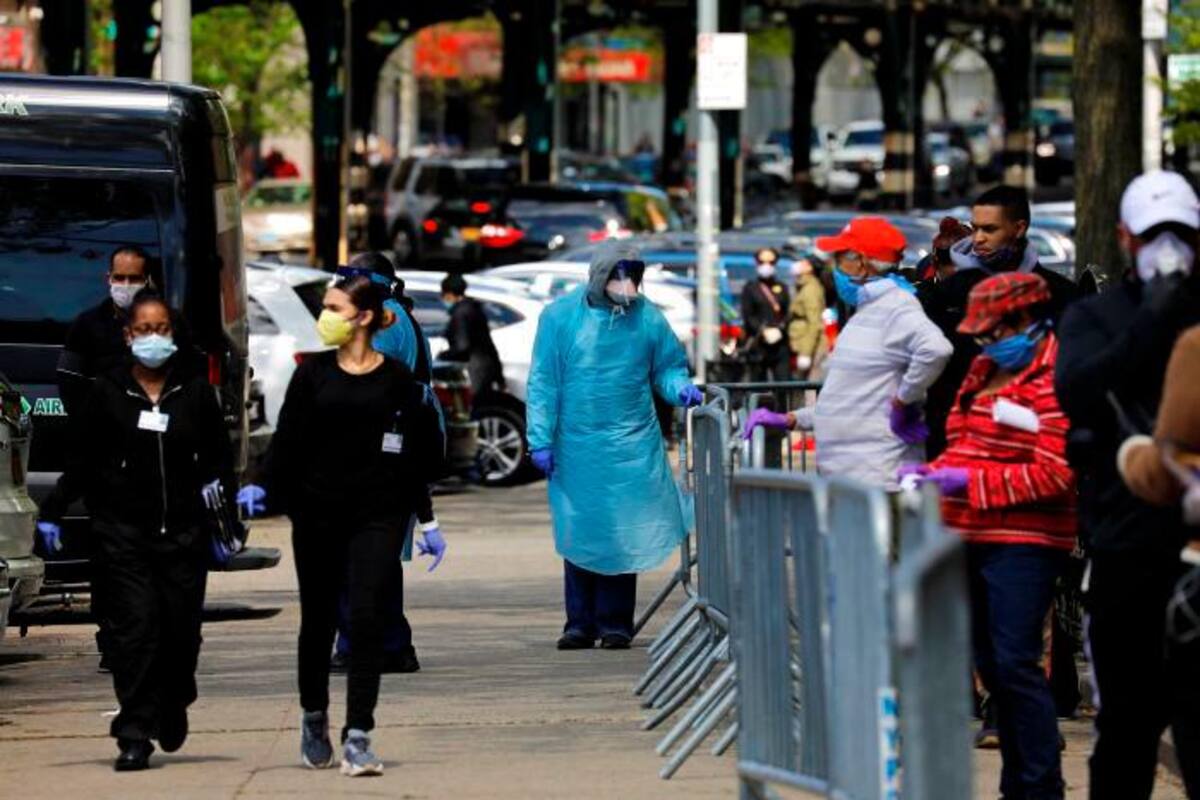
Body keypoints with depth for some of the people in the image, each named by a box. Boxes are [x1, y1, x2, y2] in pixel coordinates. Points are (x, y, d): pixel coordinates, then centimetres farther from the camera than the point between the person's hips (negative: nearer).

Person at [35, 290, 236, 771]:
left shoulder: (195, 392, 7)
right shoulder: (107, 392, 4)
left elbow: (219, 455, 15)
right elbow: (81, 460, 7)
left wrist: (219, 485, -1)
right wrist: (53, 511, 2)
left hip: (184, 530, 1)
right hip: (124, 531, -1)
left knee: (182, 630, 2)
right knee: (134, 629, -9)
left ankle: (173, 708, 31)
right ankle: (134, 735, -8)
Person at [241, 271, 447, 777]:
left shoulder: (395, 380, 3)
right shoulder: (313, 374, 6)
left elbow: (414, 456, 7)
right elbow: (287, 439, 3)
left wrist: (427, 522, 6)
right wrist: (262, 487, -13)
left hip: (378, 516, -2)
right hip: (316, 515, 2)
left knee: (367, 620, -10)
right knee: (318, 621, 10)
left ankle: (358, 736, -11)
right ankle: (314, 720, 31)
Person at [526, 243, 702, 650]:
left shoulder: (647, 318, 1)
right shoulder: (561, 316, -1)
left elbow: (666, 368, 11)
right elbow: (543, 383, 1)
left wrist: (681, 389, -12)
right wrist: (541, 440, -2)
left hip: (631, 447, 0)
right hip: (576, 446, 0)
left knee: (624, 535, 0)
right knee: (579, 535, 4)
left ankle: (615, 622, 8)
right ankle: (580, 622, 12)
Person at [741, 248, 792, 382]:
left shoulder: (782, 288, 15)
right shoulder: (750, 289, 7)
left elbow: (788, 314, 7)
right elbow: (748, 316, -1)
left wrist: (780, 329, -11)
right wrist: (764, 332, -13)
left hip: (780, 344, 2)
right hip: (758, 345, -2)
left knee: (784, 380, -8)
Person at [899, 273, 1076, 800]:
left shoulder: (1054, 380, -12)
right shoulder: (986, 370, 15)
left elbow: (1054, 475, -18)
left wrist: (970, 481, -19)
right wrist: (932, 472, 6)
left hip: (1022, 543, -9)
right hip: (974, 537, 9)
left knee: (1016, 664, -11)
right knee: (990, 664, 11)